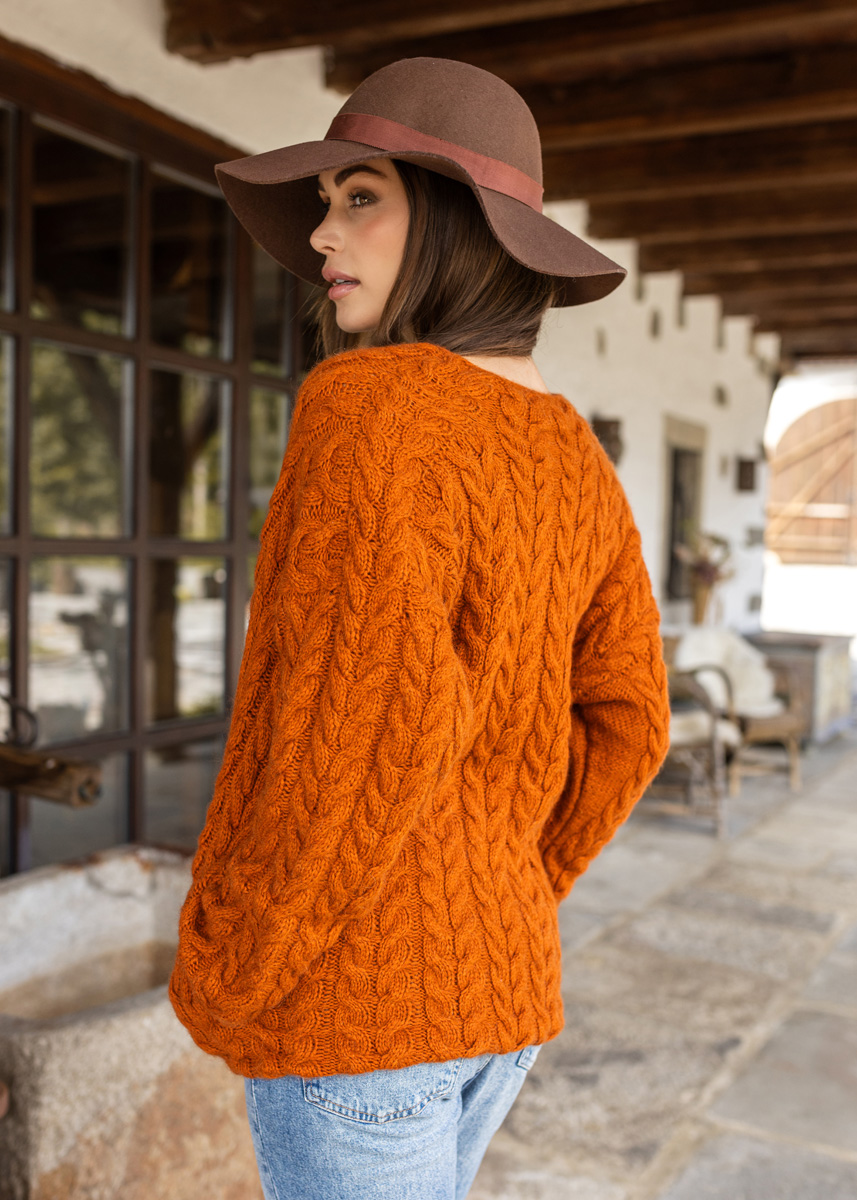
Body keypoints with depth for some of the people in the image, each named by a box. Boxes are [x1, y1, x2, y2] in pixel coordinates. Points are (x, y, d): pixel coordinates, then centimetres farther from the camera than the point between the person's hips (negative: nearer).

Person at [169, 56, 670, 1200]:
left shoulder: (371, 410, -19)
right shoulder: (576, 465, 6)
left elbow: (370, 733, -27)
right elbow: (621, 728, 8)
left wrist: (222, 978, -12)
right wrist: (494, 919, 16)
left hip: (358, 988, -8)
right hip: (497, 988, 8)